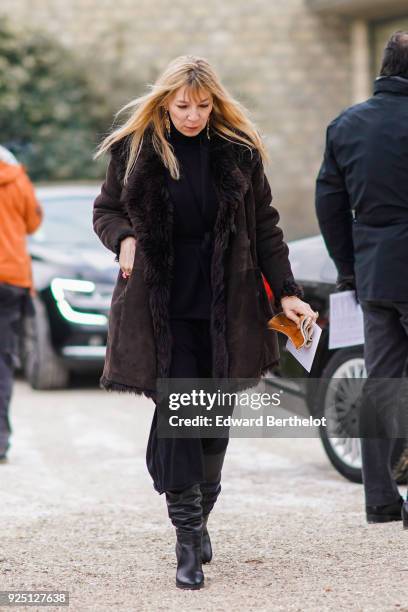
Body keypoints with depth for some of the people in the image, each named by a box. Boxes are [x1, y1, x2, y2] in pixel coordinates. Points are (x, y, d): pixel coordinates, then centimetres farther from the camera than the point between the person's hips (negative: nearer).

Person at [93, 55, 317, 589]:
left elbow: (265, 226, 7)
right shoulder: (135, 150, 2)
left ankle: (199, 516, 27)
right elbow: (106, 209, 14)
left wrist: (286, 292, 1)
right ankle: (188, 540, -8)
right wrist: (124, 237, -7)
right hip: (163, 305, -1)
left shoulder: (238, 152, 3)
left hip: (225, 304, 1)